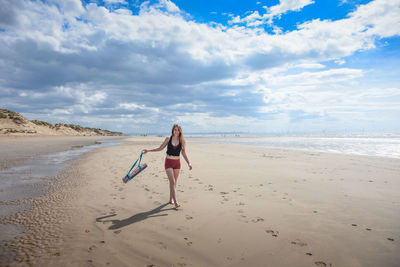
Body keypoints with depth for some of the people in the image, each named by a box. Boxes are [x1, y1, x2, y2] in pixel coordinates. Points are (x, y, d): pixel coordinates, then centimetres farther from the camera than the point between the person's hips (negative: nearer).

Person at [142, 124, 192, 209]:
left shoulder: (182, 141, 0)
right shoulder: (168, 139, -1)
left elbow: (184, 153, 4)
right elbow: (160, 148, 7)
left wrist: (189, 163, -5)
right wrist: (148, 150, 3)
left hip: (177, 162, 2)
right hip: (168, 162, -2)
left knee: (174, 182, 9)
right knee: (172, 182, -11)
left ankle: (171, 199, 25)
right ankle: (175, 202, -12)